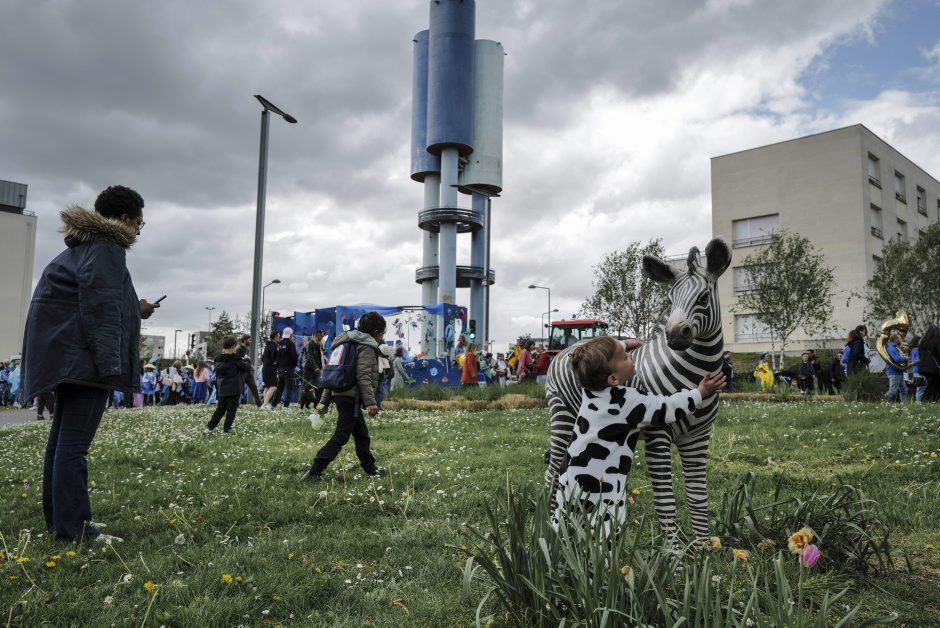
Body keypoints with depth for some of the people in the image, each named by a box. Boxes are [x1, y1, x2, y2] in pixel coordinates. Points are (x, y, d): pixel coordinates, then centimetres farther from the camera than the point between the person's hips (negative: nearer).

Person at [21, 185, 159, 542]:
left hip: (70, 357, 11)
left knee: (63, 438, 12)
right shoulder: (106, 249, -10)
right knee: (75, 443, -11)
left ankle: (58, 518, 19)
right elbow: (100, 308, -20)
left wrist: (134, 310, 39)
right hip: (84, 358, -11)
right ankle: (71, 527, -9)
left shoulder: (85, 246, 23)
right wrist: (110, 364, -23)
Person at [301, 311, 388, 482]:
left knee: (362, 435, 19)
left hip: (340, 395, 10)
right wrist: (370, 402, -23)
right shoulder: (366, 347, -7)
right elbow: (363, 376, -19)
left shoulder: (348, 343, 20)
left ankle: (371, 469, 30)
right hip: (352, 398, -10)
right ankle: (313, 473, -12)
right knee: (340, 437, -9)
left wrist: (324, 401, 18)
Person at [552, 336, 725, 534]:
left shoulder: (591, 385, 1)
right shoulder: (627, 401, -18)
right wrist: (699, 393, 2)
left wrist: (622, 345, 33)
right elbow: (665, 410, -9)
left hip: (573, 473, 7)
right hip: (597, 486, -7)